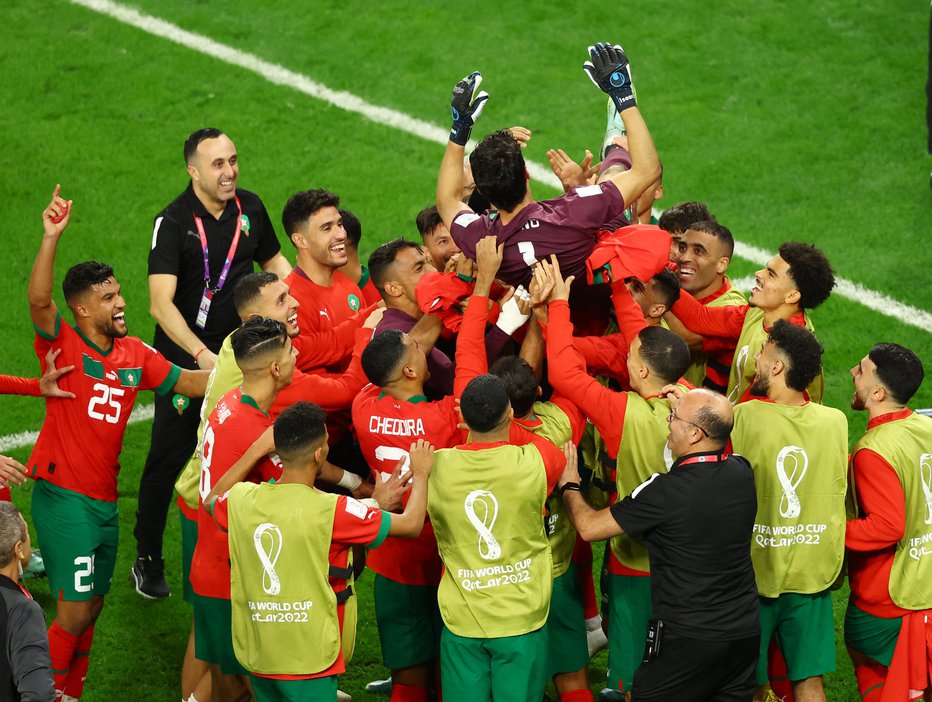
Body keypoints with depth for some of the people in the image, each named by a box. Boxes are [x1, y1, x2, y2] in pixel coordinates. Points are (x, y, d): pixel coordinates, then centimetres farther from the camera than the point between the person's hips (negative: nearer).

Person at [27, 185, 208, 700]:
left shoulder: (135, 355, 9)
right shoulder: (63, 345, -9)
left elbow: (192, 383, 15)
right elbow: (38, 300, -27)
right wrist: (52, 238, -38)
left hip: (104, 498, 7)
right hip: (63, 496, -7)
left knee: (90, 608, 15)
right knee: (75, 612, -8)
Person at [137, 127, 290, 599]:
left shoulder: (250, 207, 2)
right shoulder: (173, 222, -15)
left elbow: (275, 263, 17)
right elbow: (160, 303, -23)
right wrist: (201, 354, -32)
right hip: (185, 360, -4)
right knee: (169, 459, 1)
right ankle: (147, 561, 14)